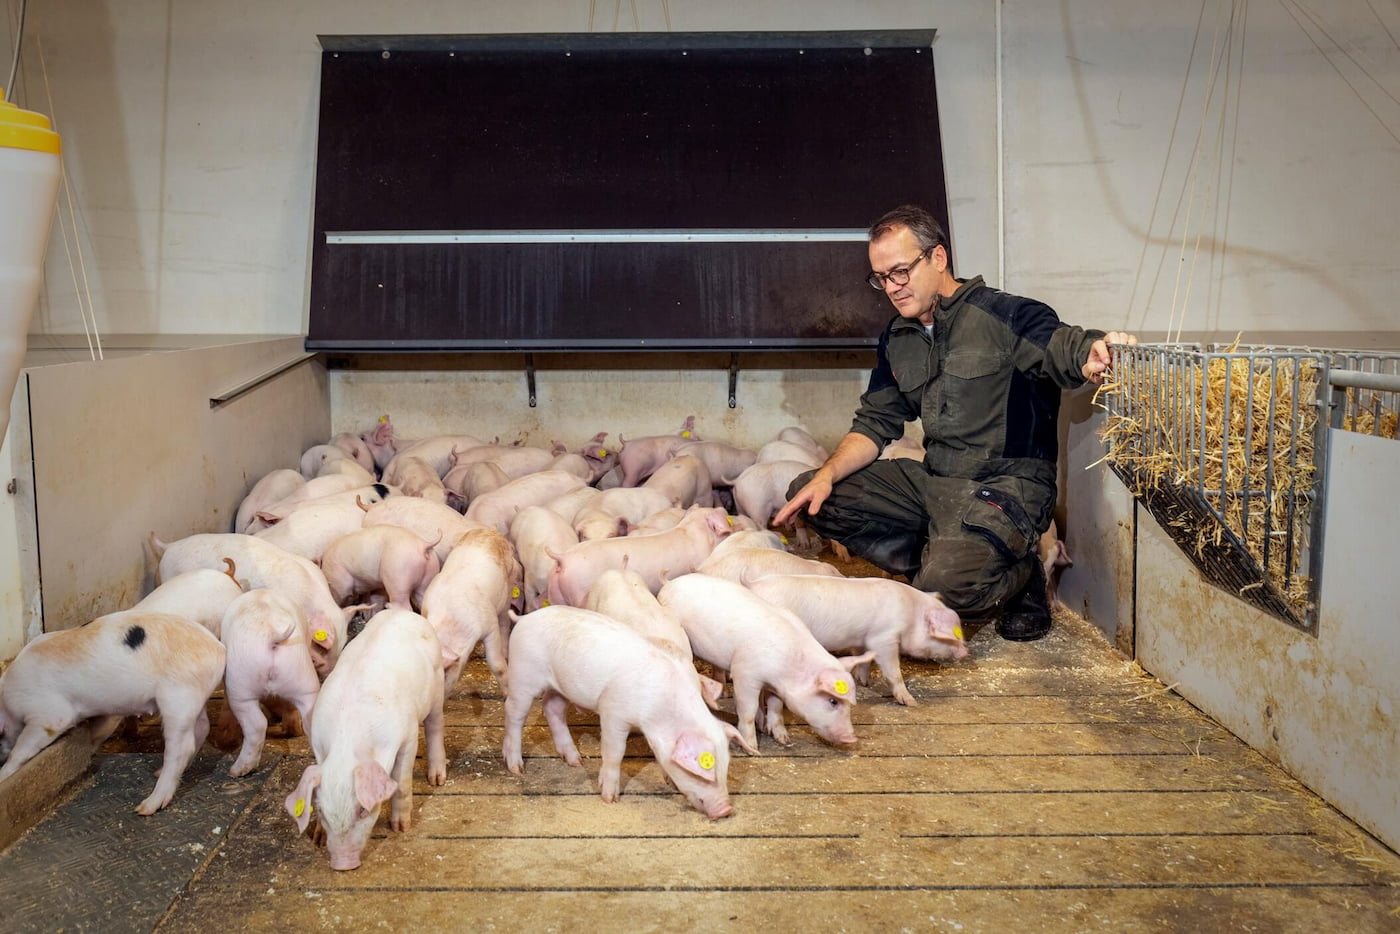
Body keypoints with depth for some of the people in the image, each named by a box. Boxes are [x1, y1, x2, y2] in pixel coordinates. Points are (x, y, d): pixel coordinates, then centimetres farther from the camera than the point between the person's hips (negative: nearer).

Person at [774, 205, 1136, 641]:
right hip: (932, 481, 7)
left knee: (948, 586, -32)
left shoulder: (1005, 315, -10)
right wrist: (826, 475, -5)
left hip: (1006, 486, -7)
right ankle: (942, 560, -1)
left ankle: (1020, 577, 6)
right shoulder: (897, 339, 11)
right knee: (810, 498, -4)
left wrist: (1096, 350, -47)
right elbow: (875, 423, 13)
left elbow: (1067, 348, -20)